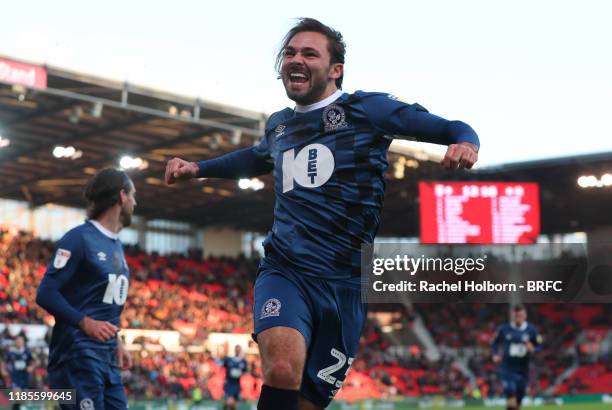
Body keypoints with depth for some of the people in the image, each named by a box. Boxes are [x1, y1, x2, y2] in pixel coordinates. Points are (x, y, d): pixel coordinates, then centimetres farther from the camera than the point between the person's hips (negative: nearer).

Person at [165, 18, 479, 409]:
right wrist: (197, 168, 37)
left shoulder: (366, 108, 0)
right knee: (283, 369, -29)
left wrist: (465, 144, -22)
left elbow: (454, 130, -1)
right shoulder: (279, 124, 16)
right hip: (284, 270, 2)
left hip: (344, 282, -2)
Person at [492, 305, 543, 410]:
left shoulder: (531, 330, -1)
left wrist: (533, 349, -18)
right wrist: (495, 354, -3)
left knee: (518, 402, 9)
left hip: (522, 370, 2)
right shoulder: (504, 329, -1)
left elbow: (539, 346, 4)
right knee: (511, 399, -20)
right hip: (507, 368, -2)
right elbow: (496, 342, 13)